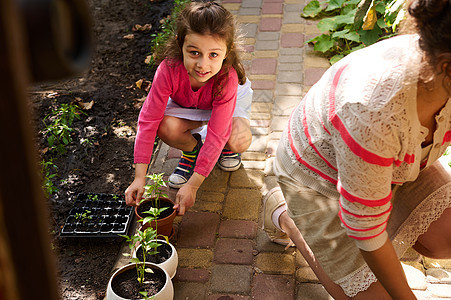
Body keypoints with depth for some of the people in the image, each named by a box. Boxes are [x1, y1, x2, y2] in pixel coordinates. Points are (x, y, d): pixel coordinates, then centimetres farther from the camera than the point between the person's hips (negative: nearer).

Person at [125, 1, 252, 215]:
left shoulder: (227, 78, -40)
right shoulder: (169, 69, -37)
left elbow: (216, 135, -39)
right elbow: (148, 120, -33)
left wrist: (192, 186, -40)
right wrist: (139, 178, -35)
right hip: (187, 105, 2)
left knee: (239, 140, -32)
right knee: (167, 128, -31)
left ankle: (227, 148, 7)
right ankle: (192, 150, 4)